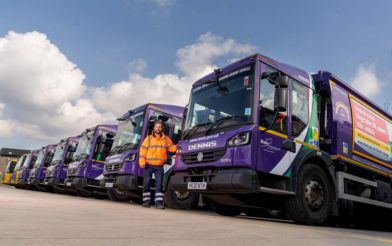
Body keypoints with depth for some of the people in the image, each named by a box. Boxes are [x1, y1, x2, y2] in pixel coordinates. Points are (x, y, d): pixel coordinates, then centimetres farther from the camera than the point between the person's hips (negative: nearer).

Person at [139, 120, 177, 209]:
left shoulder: (166, 139, 8)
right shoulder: (148, 138, 4)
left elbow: (171, 147, 15)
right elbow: (142, 150, 0)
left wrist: (176, 147, -9)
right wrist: (142, 162, -10)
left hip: (159, 166, 0)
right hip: (148, 165, 0)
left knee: (159, 184, -3)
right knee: (146, 183, 3)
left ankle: (159, 202, 0)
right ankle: (147, 201, 14)